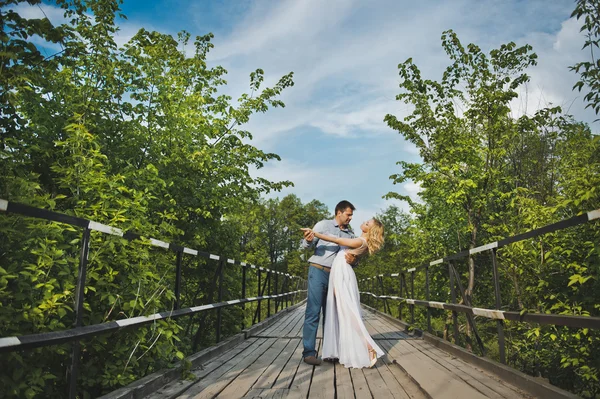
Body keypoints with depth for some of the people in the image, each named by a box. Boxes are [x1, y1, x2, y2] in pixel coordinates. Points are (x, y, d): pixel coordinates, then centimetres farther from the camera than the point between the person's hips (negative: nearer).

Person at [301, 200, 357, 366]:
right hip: (318, 271, -5)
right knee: (313, 311, -9)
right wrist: (308, 240, -24)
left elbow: (353, 254, 14)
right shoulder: (323, 224, 1)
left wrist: (353, 259, -10)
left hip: (336, 275, 6)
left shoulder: (350, 234, 14)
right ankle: (309, 352, -6)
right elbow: (307, 245, 0)